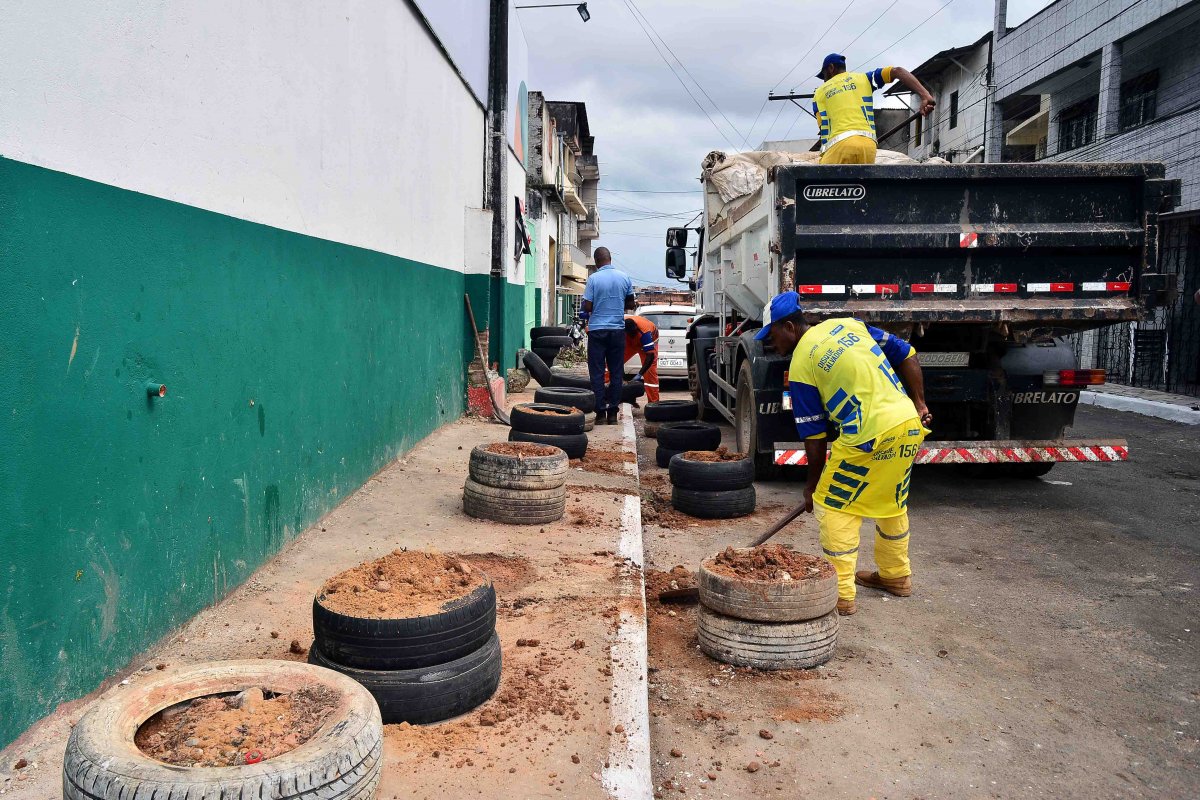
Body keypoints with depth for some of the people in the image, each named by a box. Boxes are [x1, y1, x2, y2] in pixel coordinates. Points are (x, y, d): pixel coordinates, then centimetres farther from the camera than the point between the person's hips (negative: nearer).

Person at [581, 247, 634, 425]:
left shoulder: (593, 278, -9)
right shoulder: (624, 277, 2)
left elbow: (587, 307, -10)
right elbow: (630, 304, 10)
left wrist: (587, 313, 12)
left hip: (597, 329, -3)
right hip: (618, 329, 3)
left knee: (597, 372, 3)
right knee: (616, 372, 9)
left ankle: (601, 412, 2)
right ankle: (613, 412, 10)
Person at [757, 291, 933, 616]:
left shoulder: (800, 365, -3)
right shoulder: (849, 324, 14)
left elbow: (814, 436, -1)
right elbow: (907, 355, 14)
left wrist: (812, 485, 10)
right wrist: (919, 403, 18)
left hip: (870, 434, -8)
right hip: (910, 424, 8)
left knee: (834, 507, 5)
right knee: (892, 504, 24)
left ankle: (840, 594, 5)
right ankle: (896, 576, 41)